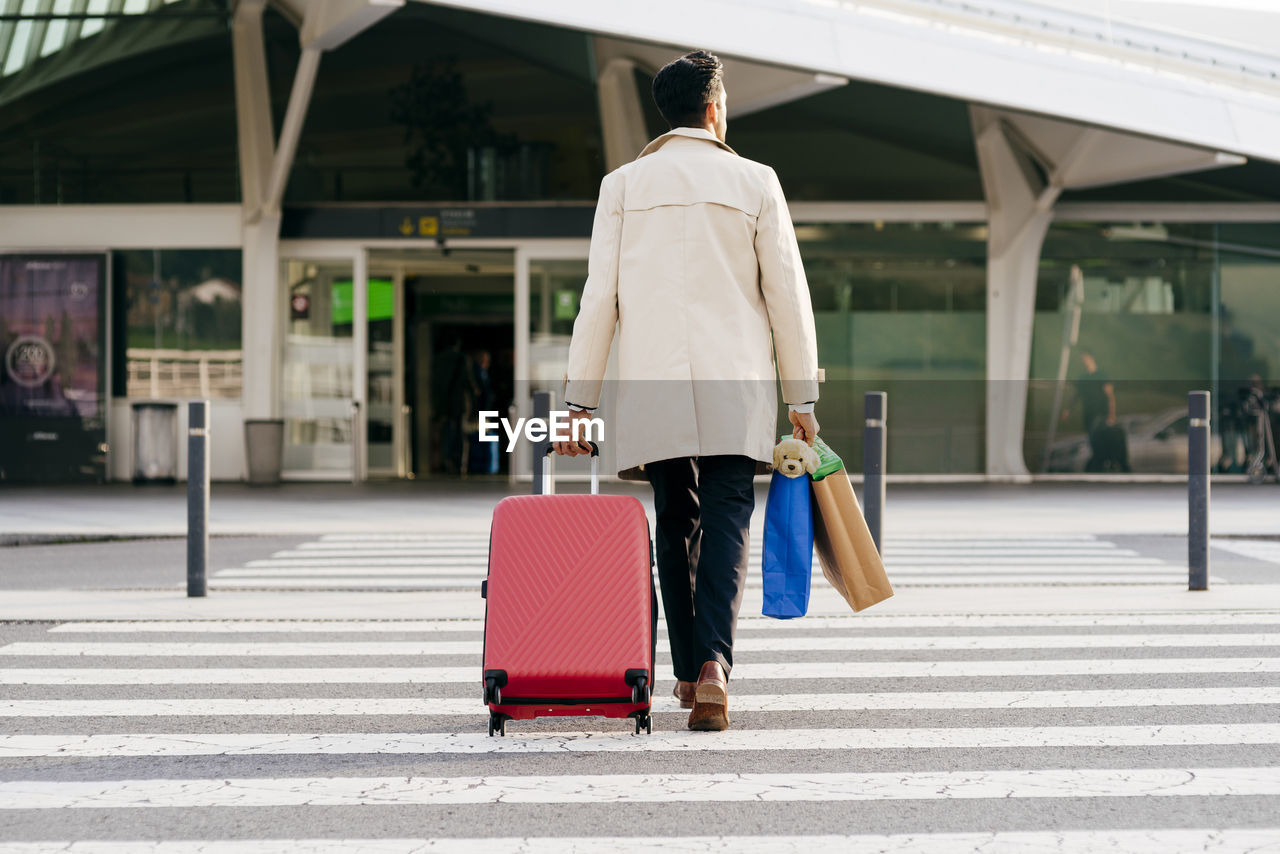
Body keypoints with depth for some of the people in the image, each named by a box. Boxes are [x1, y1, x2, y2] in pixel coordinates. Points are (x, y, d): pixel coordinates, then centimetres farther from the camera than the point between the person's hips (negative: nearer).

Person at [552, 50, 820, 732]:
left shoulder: (623, 185, 6)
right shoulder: (754, 182, 4)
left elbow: (599, 298, 2)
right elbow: (787, 295, 3)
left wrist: (580, 400, 4)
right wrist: (802, 398, 8)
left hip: (653, 384, 2)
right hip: (735, 383, -1)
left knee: (675, 521, 14)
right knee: (724, 517, -5)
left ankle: (688, 671, 18)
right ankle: (714, 662, -25)